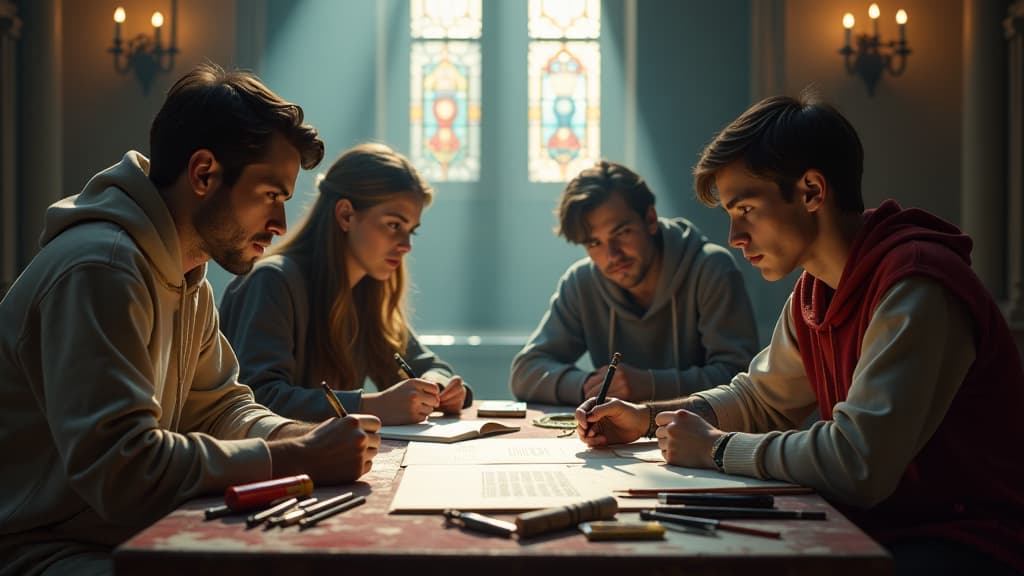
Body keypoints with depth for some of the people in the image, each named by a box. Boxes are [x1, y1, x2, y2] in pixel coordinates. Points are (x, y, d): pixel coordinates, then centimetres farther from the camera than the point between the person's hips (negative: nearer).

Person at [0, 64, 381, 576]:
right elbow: (121, 467, -28)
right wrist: (299, 459, -24)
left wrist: (312, 440, -5)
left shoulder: (188, 277, 8)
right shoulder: (101, 269, -22)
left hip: (126, 535, 9)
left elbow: (219, 407, 14)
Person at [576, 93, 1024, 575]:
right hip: (877, 527, 8)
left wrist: (716, 448, -15)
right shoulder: (815, 289, 7)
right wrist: (647, 418, 4)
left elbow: (857, 464, -29)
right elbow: (759, 397, 20)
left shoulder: (915, 286, -23)